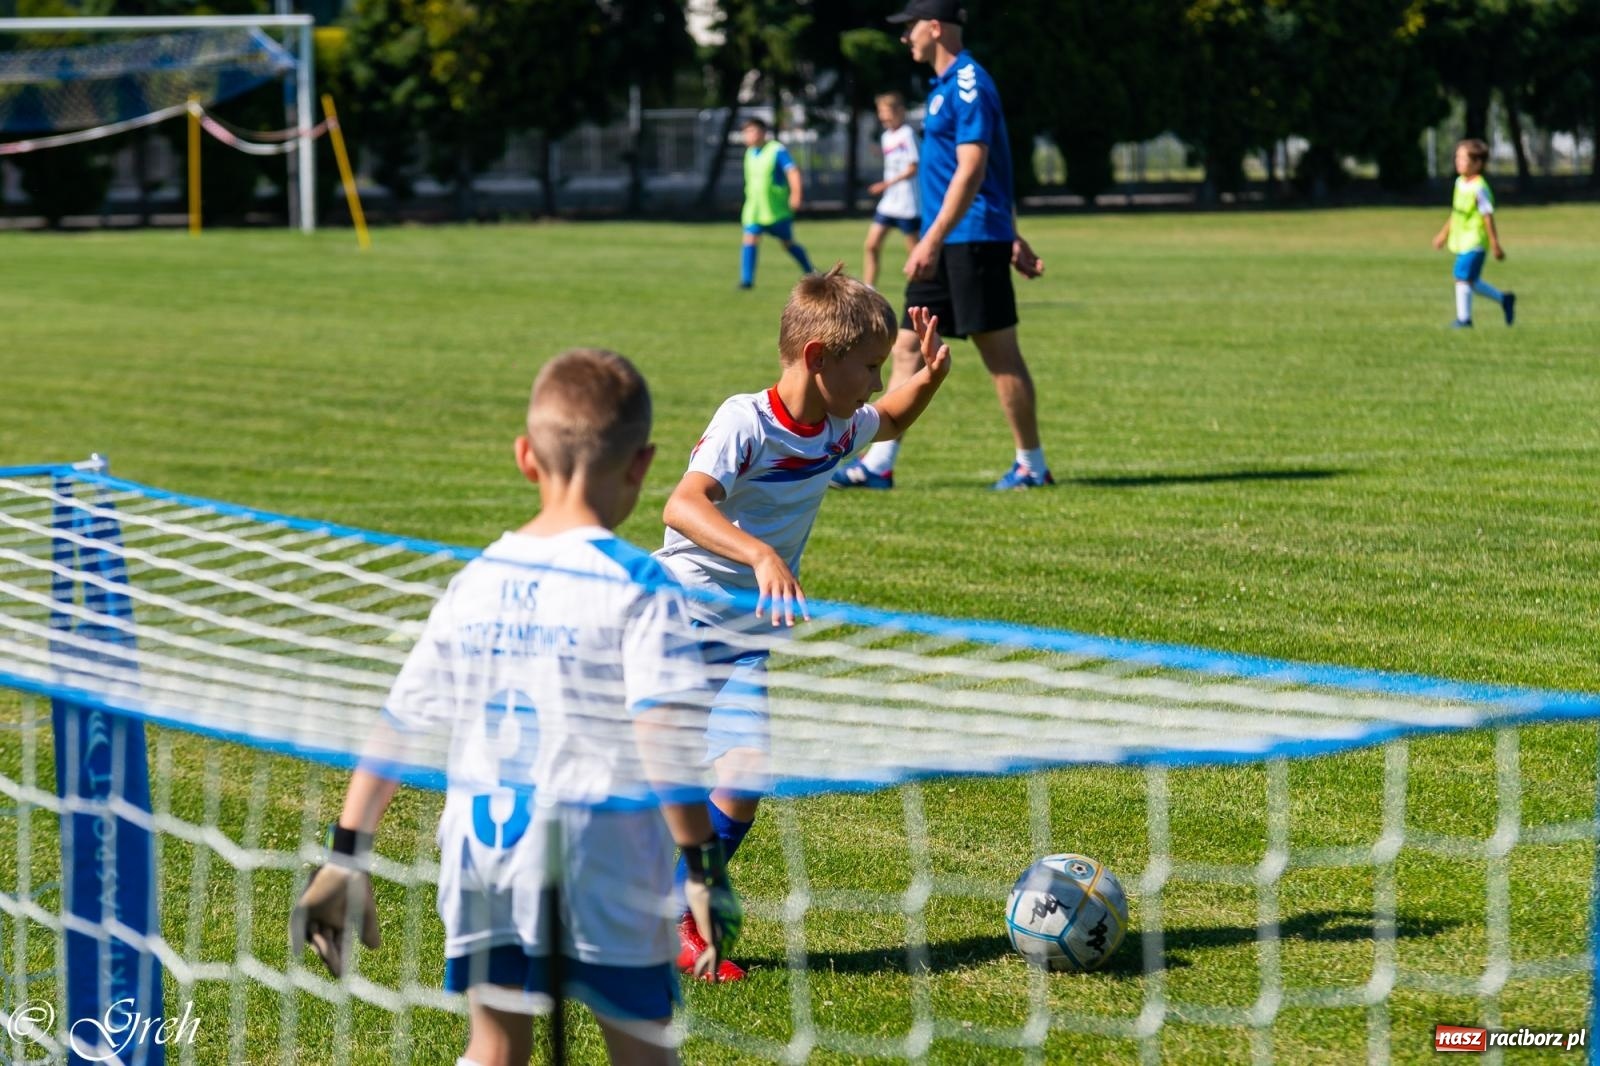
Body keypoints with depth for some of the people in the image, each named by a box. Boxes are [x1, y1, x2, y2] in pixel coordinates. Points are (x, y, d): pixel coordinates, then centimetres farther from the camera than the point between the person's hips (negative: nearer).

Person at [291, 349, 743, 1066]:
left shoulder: (475, 582, 9)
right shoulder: (637, 586, -7)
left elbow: (398, 724, 12)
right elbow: (664, 736, -17)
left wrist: (347, 854, 17)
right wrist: (703, 866, -15)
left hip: (480, 842, 4)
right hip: (599, 846, -4)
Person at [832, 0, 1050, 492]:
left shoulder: (969, 86, -14)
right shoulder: (947, 86, 16)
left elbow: (972, 171, -21)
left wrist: (933, 240, -25)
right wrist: (1013, 238, 24)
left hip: (973, 243, -10)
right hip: (946, 247, 10)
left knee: (1000, 354, -2)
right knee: (907, 346, 6)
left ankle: (1032, 466, 6)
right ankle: (878, 464, 7)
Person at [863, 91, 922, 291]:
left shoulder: (907, 134, -12)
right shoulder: (886, 137, 13)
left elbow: (912, 169, -17)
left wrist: (887, 184, -25)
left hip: (907, 205, -8)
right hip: (888, 203, 8)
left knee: (914, 249, -1)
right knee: (872, 245, 1)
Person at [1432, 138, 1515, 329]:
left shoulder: (1479, 188, -17)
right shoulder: (1460, 183, 9)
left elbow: (1488, 216, -15)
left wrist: (1495, 243, -14)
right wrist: (1444, 234, 26)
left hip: (1474, 242, -9)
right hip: (1461, 241, 9)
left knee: (1463, 278, -9)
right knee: (1471, 281, 14)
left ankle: (1464, 318, 0)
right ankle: (1504, 300, 29)